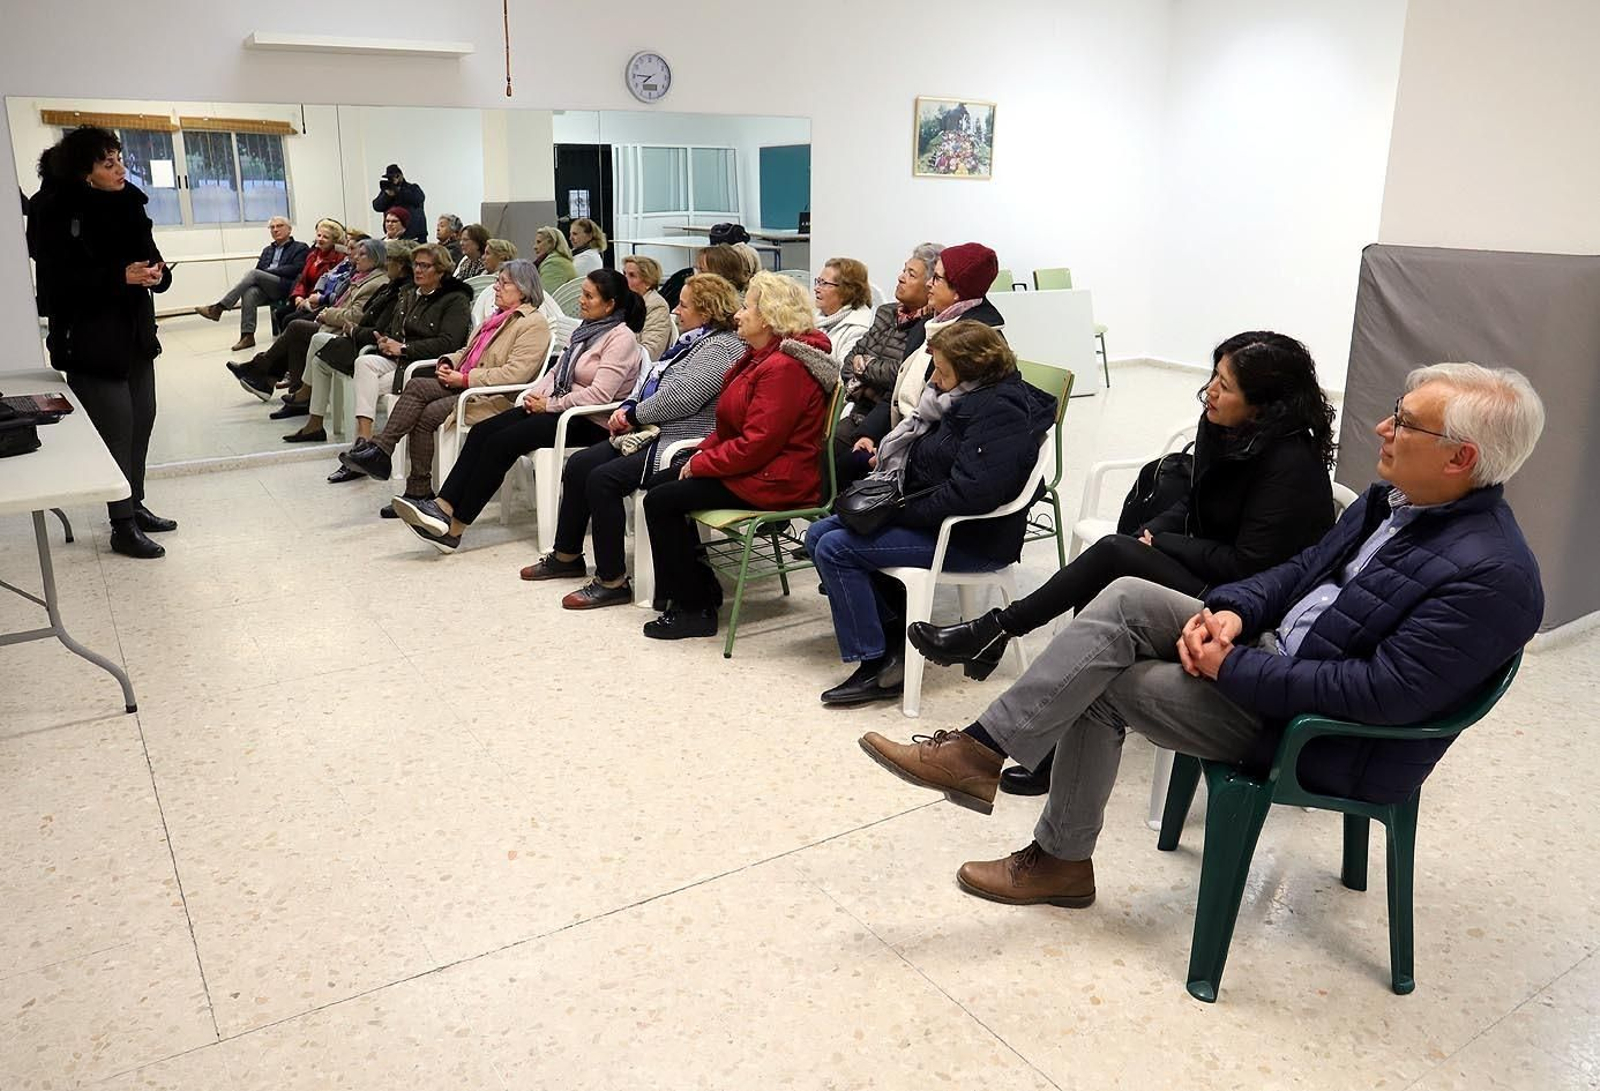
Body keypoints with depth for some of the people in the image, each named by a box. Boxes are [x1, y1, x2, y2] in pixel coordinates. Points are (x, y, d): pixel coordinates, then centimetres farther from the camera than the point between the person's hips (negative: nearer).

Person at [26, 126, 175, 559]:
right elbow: (59, 280, -16)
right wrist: (120, 277, -25)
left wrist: (156, 273, -11)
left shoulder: (127, 204, 7)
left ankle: (135, 507, 27)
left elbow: (151, 258, 12)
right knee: (117, 426, -6)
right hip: (91, 339, -7)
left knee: (142, 419, 11)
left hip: (135, 332, 7)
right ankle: (123, 527, 4)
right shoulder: (56, 213, -12)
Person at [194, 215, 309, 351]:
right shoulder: (267, 250, 32)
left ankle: (218, 308, -29)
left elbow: (294, 270, -4)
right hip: (264, 289, 5)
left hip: (285, 287, -5)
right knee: (249, 292, -31)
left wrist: (268, 271, -7)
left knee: (254, 274, -29)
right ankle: (247, 336, -38)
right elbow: (259, 269, 23)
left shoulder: (300, 248, 12)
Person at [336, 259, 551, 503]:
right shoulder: (498, 316, 22)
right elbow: (466, 351, 28)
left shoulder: (534, 324, -8)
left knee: (428, 415, -21)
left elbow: (514, 374, -19)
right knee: (416, 385, -14)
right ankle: (380, 450, -21)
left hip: (494, 399, -9)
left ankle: (419, 491, -11)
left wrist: (465, 379, -20)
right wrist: (448, 362, 4)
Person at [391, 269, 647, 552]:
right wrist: (533, 395, 1)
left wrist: (549, 405, -14)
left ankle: (454, 528, -17)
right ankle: (443, 506, -18)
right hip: (557, 408, 9)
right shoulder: (586, 328, 17)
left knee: (502, 442, -21)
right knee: (481, 432, -10)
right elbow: (556, 371, 21)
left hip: (589, 422, -9)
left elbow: (600, 395, -21)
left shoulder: (621, 338, -11)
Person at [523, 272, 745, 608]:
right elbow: (650, 377, 21)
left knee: (603, 479, -23)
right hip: (650, 432, 11)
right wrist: (628, 407, 2)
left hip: (679, 446, -11)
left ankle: (612, 581, -13)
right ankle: (567, 555, 21)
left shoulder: (721, 348, -16)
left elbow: (678, 399, -23)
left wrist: (634, 415, -9)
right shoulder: (691, 339, 17)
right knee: (578, 465, 6)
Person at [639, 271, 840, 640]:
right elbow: (734, 424, 19)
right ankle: (697, 586, 17)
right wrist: (703, 452, 4)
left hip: (773, 481, -11)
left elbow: (756, 444, -26)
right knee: (657, 481, 12)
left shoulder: (784, 368, -22)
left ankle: (695, 609, -4)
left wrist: (700, 465, -16)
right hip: (751, 466, 11)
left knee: (661, 501, -13)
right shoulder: (763, 357, 13)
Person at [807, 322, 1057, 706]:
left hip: (972, 540, -11)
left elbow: (970, 493, -30)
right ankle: (897, 629, 9)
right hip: (927, 516, 11)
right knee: (819, 534, 8)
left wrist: (904, 511, -21)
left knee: (835, 549, -18)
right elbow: (922, 459, 21)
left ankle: (876, 666, -11)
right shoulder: (966, 399, 10)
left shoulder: (999, 412, -20)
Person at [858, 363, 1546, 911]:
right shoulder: (1395, 499, 4)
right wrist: (1230, 612, -9)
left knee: (1104, 685, -13)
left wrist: (1232, 668, -24)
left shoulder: (1490, 576, -23)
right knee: (1128, 599, -12)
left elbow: (1382, 694, -28)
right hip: (1280, 653, 8)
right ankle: (981, 749, -10)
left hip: (1328, 738, -8)